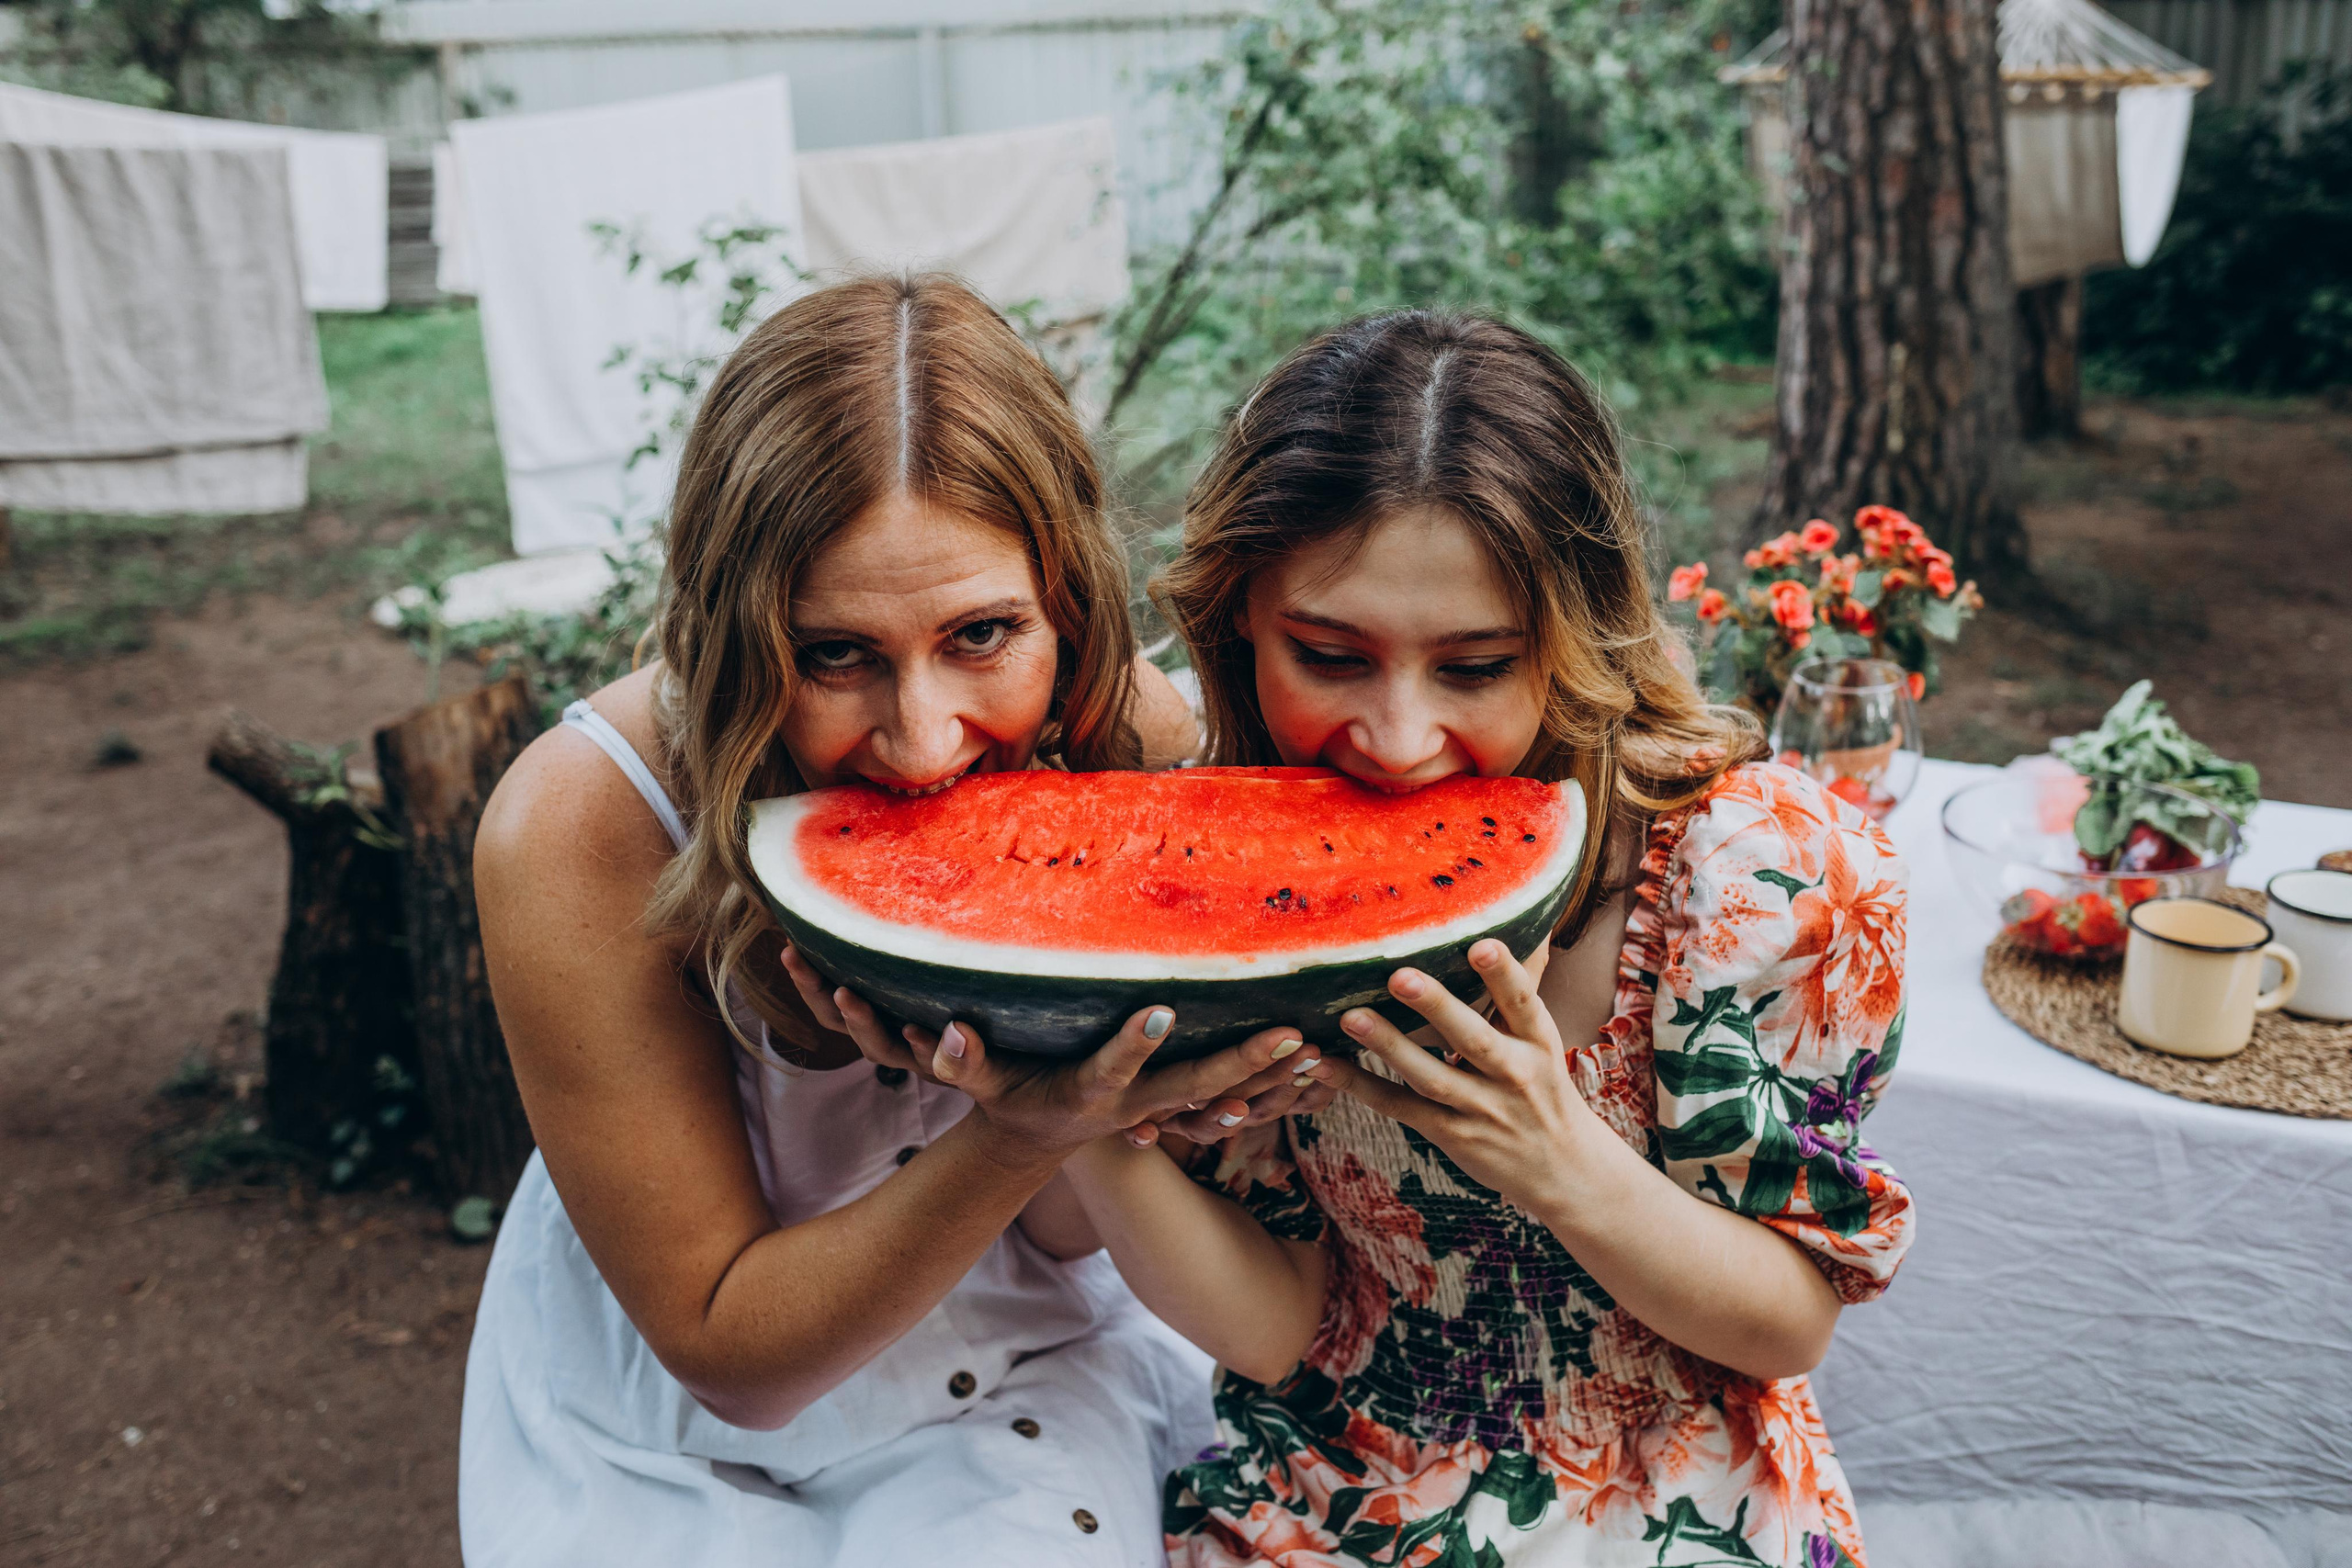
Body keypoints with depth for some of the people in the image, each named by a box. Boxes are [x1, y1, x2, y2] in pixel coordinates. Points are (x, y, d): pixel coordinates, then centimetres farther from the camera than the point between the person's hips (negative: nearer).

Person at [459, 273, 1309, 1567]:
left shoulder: (1133, 743, -22)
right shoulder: (577, 831, -27)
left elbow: (1069, 1233, -10)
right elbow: (728, 1352, -19)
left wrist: (1052, 1072, -33)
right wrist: (1022, 1132, -36)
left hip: (1021, 1352, 2)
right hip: (674, 1429, -2)